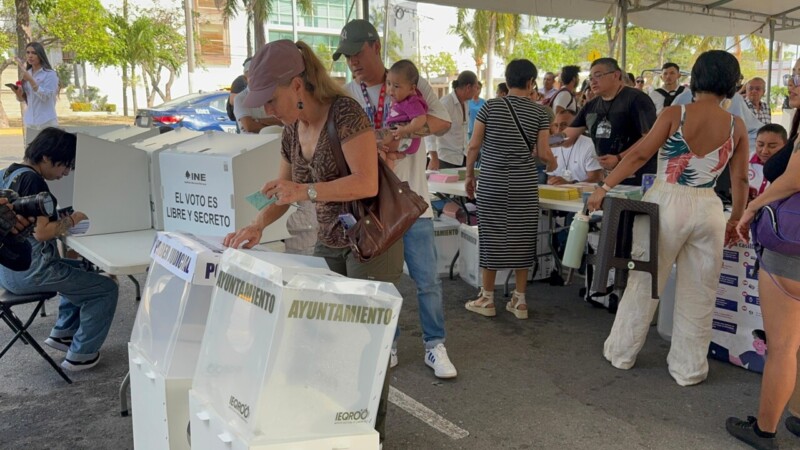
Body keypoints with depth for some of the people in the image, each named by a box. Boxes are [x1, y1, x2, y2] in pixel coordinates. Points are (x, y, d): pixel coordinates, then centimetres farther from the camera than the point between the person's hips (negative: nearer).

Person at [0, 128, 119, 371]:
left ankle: (62, 332, 29)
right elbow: (41, 233, -24)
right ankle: (81, 355, 5)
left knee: (81, 269, 30)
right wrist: (72, 219, -10)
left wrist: (61, 222, 6)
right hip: (29, 270, -10)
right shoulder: (32, 180, -19)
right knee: (106, 289, -3)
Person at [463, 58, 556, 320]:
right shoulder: (539, 112, 1)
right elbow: (543, 153, -1)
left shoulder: (490, 106, 0)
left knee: (491, 237, 5)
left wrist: (469, 175, 10)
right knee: (521, 239, 7)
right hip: (523, 185, 1)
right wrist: (552, 164, 21)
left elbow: (474, 146, -1)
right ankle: (519, 301, 14)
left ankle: (487, 299, 13)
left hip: (491, 183, 0)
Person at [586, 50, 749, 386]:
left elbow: (640, 155, -9)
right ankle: (689, 368, 22)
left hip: (667, 202, -2)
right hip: (708, 209, 2)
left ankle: (621, 353, 23)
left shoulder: (675, 114, -6)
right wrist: (735, 221, 17)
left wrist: (605, 187, -4)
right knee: (698, 294, 12)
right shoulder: (736, 127, 2)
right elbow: (740, 180, 5)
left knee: (644, 282, 11)